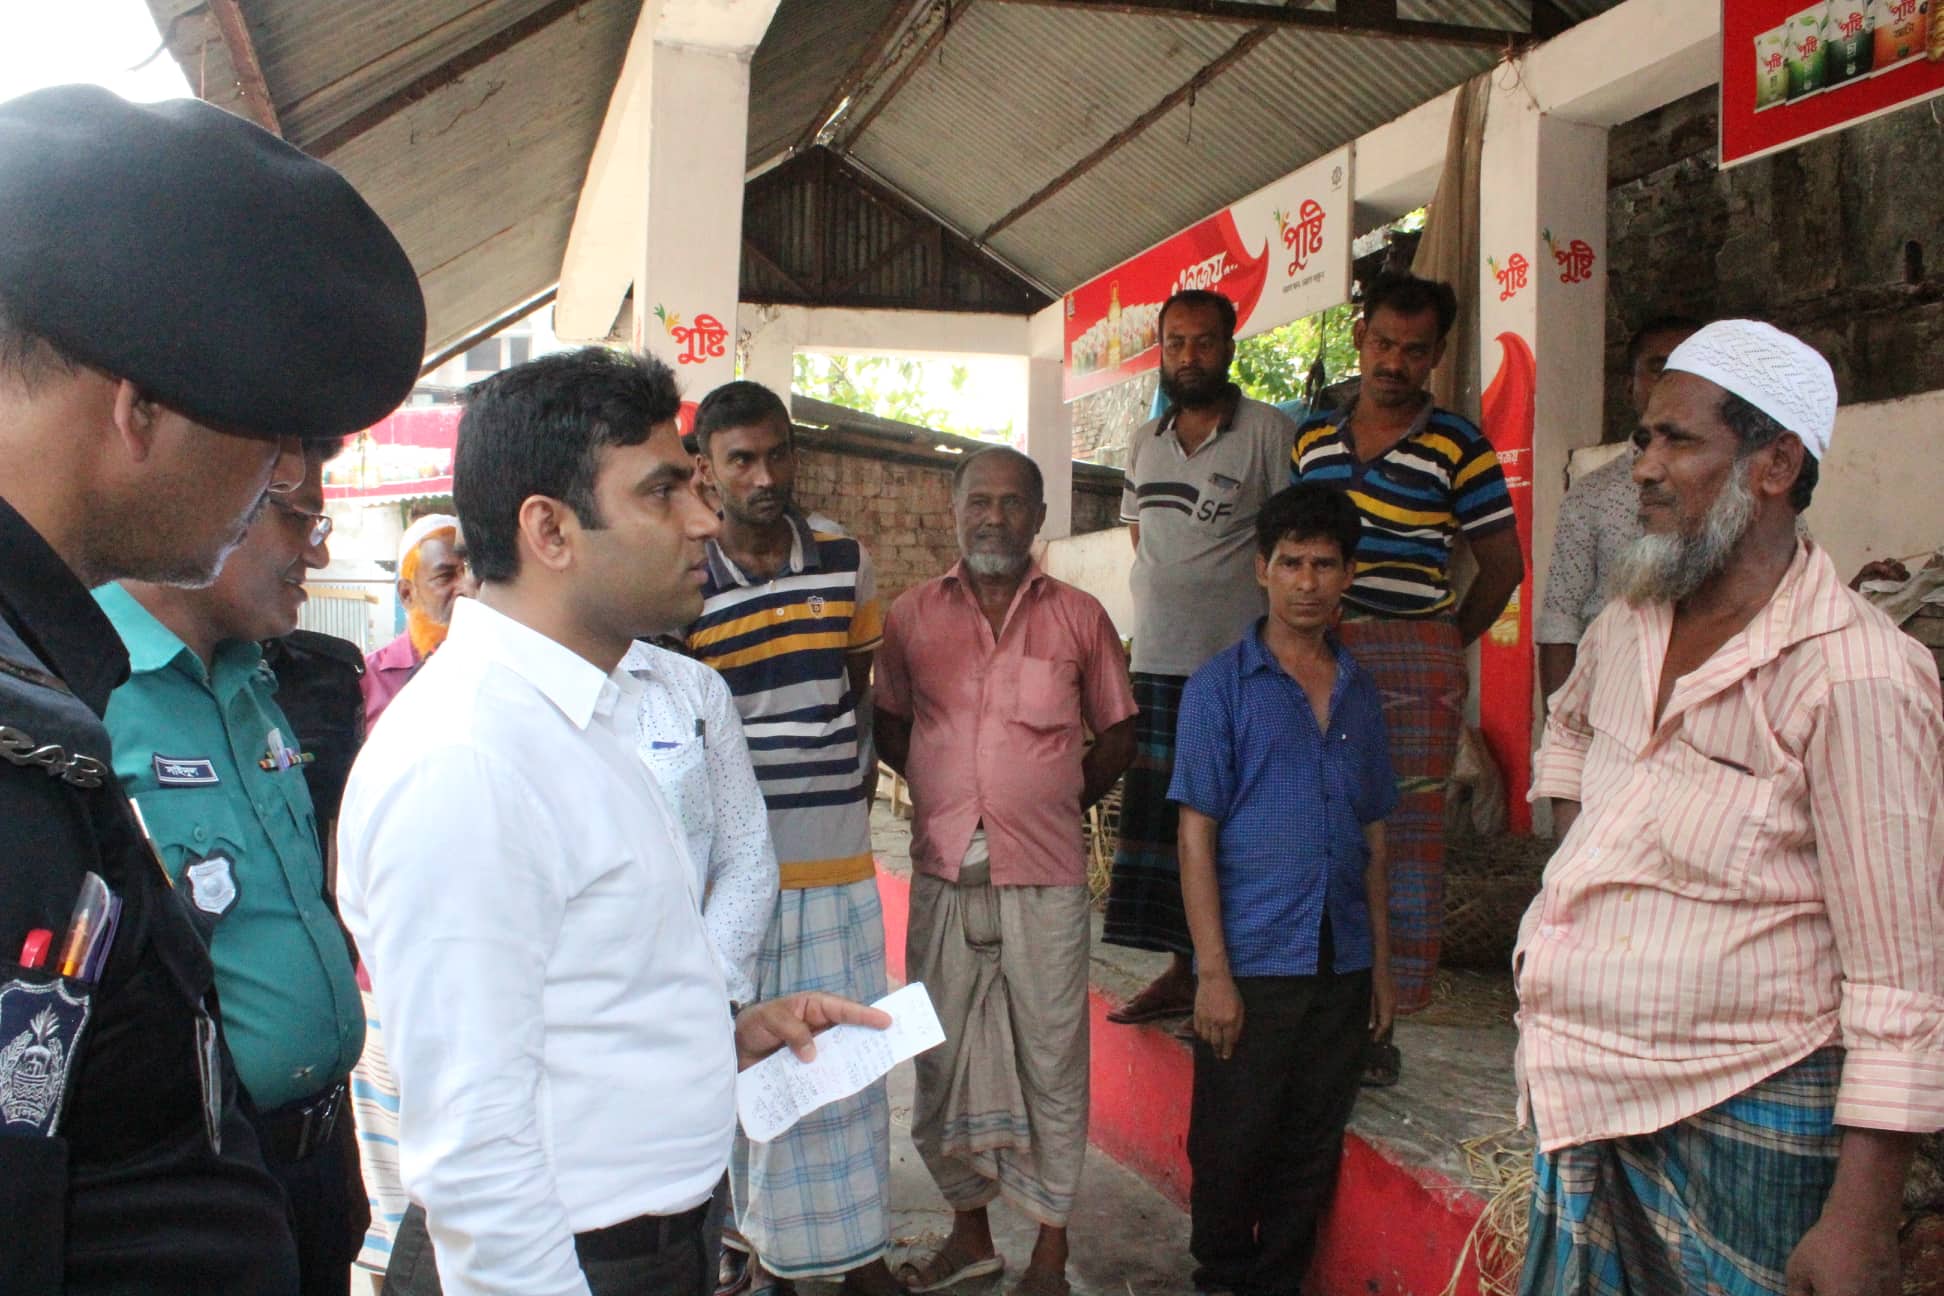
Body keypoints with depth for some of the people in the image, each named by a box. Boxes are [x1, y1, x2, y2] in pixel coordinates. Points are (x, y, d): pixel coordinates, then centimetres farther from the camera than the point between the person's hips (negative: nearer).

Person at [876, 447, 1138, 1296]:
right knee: (943, 1056, 10)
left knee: (1051, 1058, 5)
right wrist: (945, 791, 5)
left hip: (1046, 877, -1)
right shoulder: (912, 616, 6)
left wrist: (1062, 801, 3)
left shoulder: (1079, 618, 3)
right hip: (943, 874, 2)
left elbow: (1117, 735, 11)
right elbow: (889, 727, 15)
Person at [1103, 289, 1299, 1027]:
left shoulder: (1269, 433, -3)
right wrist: (1161, 597, 13)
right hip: (1156, 660, 6)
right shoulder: (1144, 442, 16)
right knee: (1158, 816, 9)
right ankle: (1181, 970, 20)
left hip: (1240, 662, -6)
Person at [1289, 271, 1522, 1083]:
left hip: (1413, 662, -3)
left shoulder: (1456, 447, -1)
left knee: (1406, 837, -1)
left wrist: (1447, 644, 4)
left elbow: (1503, 562, 5)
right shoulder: (1312, 436, 10)